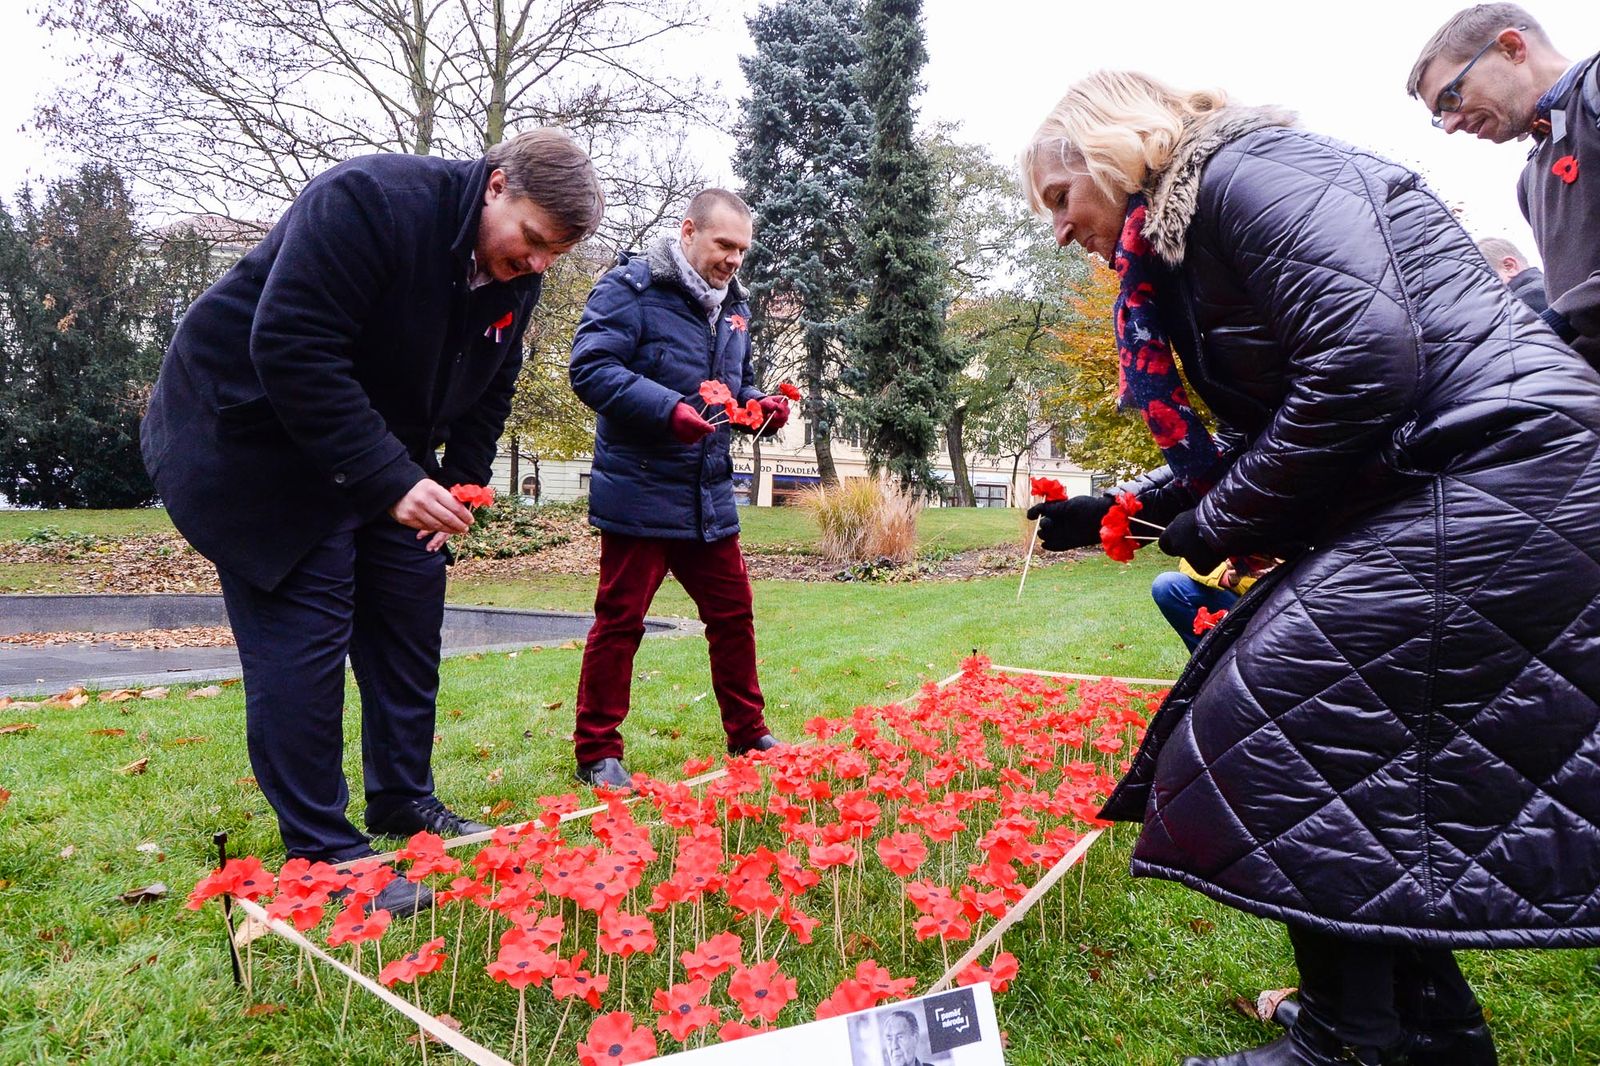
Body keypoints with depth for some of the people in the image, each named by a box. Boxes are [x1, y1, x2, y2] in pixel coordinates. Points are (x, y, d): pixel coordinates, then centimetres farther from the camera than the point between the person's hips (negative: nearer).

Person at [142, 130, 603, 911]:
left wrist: (461, 486, -3)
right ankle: (321, 854, 4)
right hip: (260, 442, -8)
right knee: (303, 641, -9)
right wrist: (391, 481, -35)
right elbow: (291, 350, -33)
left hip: (385, 458, 8)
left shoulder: (515, 275, -2)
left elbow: (488, 390, 9)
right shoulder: (368, 202, -27)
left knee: (411, 614, 9)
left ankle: (403, 803, 25)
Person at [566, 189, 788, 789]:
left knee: (733, 615, 12)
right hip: (640, 492, -7)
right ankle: (597, 754, 14)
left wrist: (760, 404, 4)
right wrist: (669, 409, -29)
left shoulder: (732, 303, 15)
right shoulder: (631, 287, -9)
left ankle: (747, 735, 28)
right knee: (620, 622, 1)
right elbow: (590, 368, -19)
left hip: (709, 495, 7)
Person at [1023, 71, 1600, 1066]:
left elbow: (1365, 360, -23)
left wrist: (1221, 524, -13)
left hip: (1494, 479, -10)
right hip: (1437, 495, 10)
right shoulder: (1189, 241, 20)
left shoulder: (1246, 165, -9)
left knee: (1276, 749, -9)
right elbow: (1264, 448, 19)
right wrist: (1119, 511, 17)